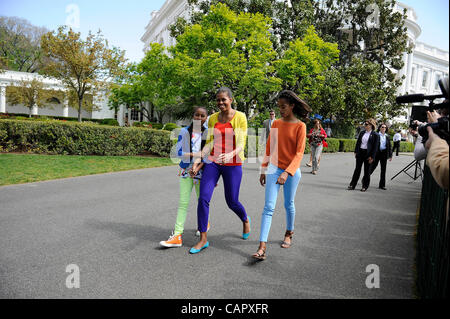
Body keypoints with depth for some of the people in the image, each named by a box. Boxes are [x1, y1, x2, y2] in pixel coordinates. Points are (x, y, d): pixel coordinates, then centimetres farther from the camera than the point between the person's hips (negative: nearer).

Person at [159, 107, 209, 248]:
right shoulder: (184, 131, -2)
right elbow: (179, 153, -6)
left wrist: (197, 168, -17)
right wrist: (197, 154, -16)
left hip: (200, 171, 0)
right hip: (186, 170, 0)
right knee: (183, 203, -4)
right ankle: (177, 236, -4)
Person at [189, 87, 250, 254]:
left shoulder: (240, 117, -5)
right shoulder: (213, 118, 7)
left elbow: (241, 144, -11)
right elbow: (209, 143, 6)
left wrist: (231, 154, -31)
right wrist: (199, 158, -9)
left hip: (233, 164, -3)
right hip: (213, 162, 3)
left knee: (232, 202, 6)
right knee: (203, 198, -9)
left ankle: (245, 220, 42)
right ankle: (203, 239, 4)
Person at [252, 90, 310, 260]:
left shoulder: (300, 126, -7)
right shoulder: (276, 123, 5)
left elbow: (299, 153, -14)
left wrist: (287, 172, -24)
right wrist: (263, 169, 10)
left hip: (292, 171, -2)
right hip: (274, 168, 3)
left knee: (289, 204, 14)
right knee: (268, 207, -6)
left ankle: (289, 233, 39)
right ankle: (262, 247, -8)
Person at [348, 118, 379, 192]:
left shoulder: (375, 135, -6)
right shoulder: (362, 133, 8)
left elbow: (375, 147, -8)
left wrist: (372, 157, -12)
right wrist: (356, 152, 6)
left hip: (368, 154, -4)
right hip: (360, 152, 4)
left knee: (367, 171, 6)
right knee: (357, 169, 5)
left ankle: (365, 186, 16)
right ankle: (352, 185, 9)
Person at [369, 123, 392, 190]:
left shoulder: (387, 136, 10)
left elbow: (389, 146, 12)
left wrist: (390, 155, 7)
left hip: (384, 154, 4)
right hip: (376, 153, -4)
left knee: (383, 169, 6)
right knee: (372, 167, -1)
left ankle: (382, 185, 13)